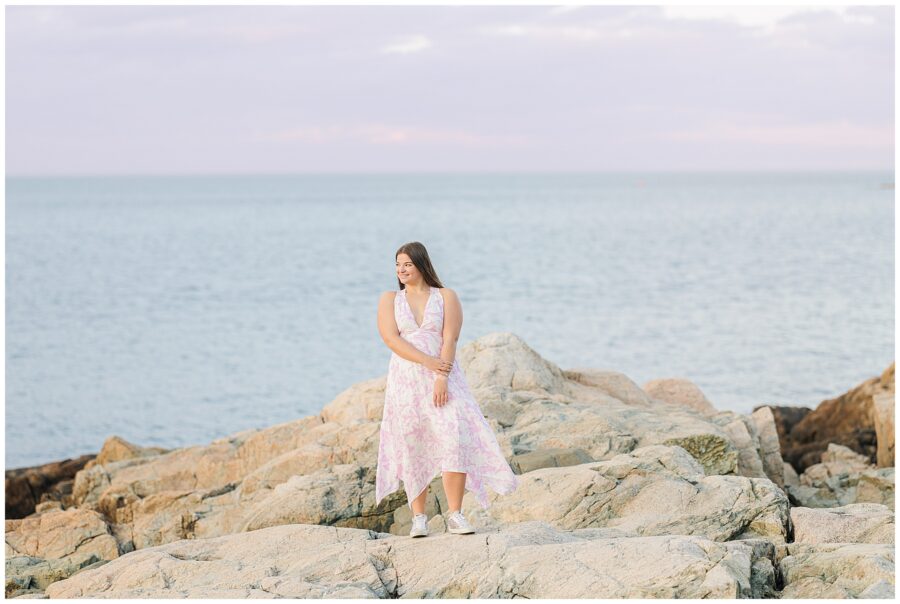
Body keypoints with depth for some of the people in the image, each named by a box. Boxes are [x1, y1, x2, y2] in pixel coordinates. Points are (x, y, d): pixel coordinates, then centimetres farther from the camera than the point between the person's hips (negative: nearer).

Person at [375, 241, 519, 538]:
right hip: (406, 381, 1)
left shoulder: (446, 297, 6)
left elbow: (450, 339, -4)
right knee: (412, 447, -1)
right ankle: (419, 517, 6)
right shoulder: (389, 299, 10)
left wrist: (441, 379, -17)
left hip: (443, 378, -1)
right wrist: (429, 362, -15)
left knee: (455, 439, -15)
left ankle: (455, 514, -13)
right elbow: (391, 338, -4)